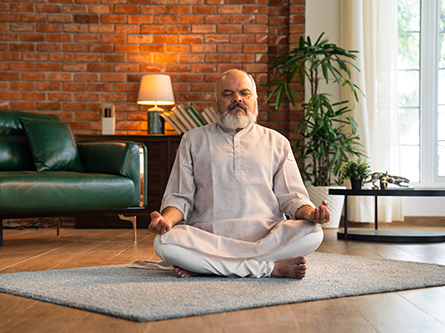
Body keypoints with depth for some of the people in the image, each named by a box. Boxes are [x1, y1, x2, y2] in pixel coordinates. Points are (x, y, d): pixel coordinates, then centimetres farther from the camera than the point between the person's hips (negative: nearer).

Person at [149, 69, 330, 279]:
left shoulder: (276, 142, 19)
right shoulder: (193, 140, 18)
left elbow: (290, 195, 12)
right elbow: (179, 196, 12)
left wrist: (310, 212, -13)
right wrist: (167, 219, -12)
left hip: (266, 236, 1)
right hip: (207, 236, 0)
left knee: (312, 233, -29)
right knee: (164, 242, -32)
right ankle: (271, 267, -24)